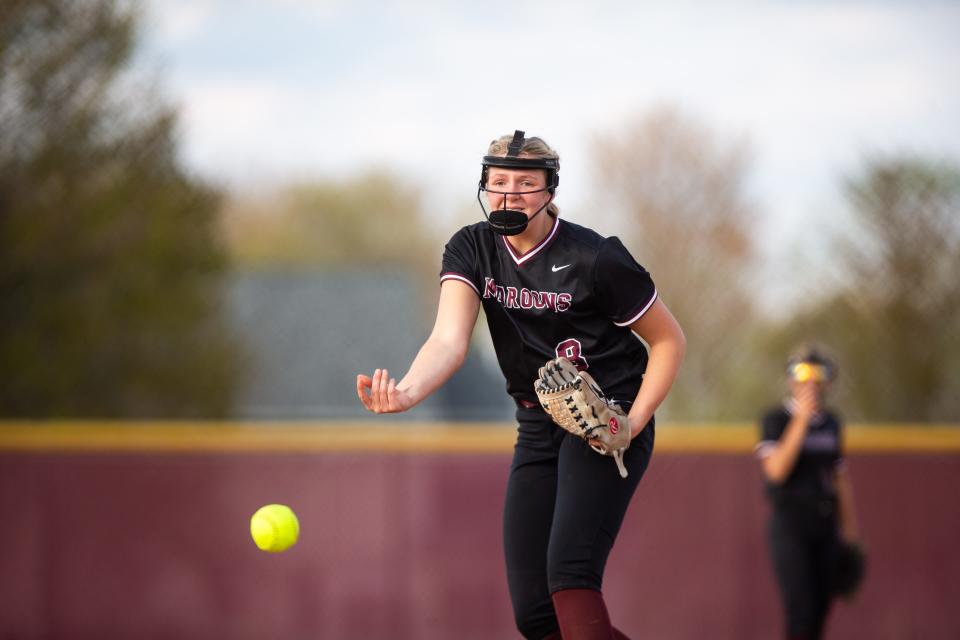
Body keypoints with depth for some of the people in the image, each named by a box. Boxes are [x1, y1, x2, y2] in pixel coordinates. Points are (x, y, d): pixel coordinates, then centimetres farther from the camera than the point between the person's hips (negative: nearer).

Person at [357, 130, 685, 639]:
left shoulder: (594, 258, -15)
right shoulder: (471, 250, -3)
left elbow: (668, 340, -3)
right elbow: (449, 340, -20)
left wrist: (634, 422, -16)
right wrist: (406, 393, -41)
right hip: (538, 430, 6)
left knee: (568, 574, -26)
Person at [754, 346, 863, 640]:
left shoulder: (831, 423, 11)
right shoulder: (776, 420, -6)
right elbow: (776, 470, -21)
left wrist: (850, 526, 16)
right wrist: (801, 419, -24)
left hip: (826, 526, 6)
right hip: (790, 525, -6)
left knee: (821, 608, 5)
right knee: (800, 612, -13)